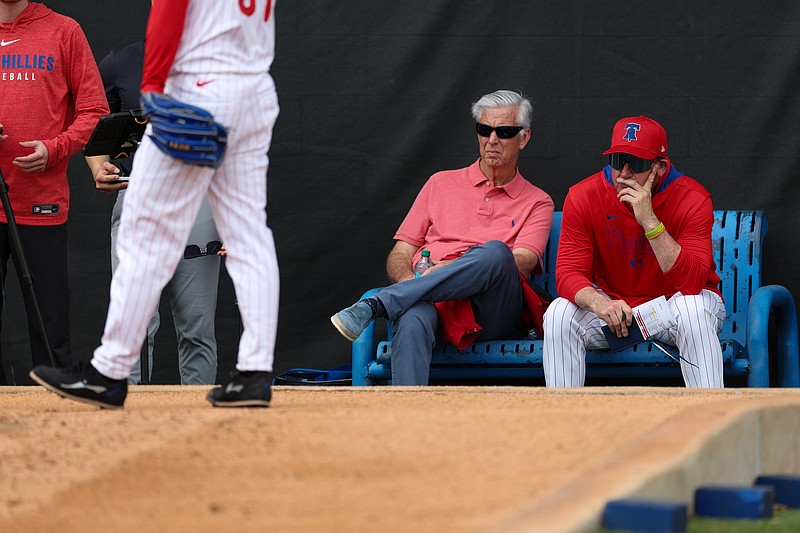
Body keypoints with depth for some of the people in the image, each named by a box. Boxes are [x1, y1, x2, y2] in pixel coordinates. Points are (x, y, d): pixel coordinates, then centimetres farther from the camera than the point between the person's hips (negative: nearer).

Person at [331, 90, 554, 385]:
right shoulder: (442, 184, 26)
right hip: (434, 303, 1)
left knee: (495, 252, -35)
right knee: (411, 318, -38)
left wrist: (450, 267, -17)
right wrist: (408, 280, -6)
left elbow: (521, 262, -1)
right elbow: (399, 256, 21)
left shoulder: (537, 203, 19)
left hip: (495, 313, -1)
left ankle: (374, 306, -37)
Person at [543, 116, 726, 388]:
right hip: (612, 303, 2)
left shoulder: (692, 199, -19)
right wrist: (599, 303, -39)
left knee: (692, 311, -35)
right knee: (559, 314, -25)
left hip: (673, 302, -2)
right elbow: (568, 272, -15)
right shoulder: (583, 197, -11)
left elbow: (692, 283, -28)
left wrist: (649, 221, -36)